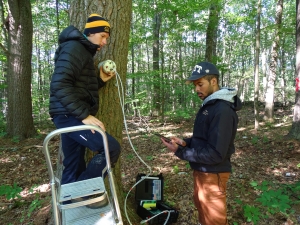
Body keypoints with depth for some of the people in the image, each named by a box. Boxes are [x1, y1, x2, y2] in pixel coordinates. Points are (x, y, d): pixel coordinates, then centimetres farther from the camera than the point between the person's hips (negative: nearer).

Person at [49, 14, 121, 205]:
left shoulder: (84, 52, 22)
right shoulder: (74, 48, -10)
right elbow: (59, 85, -23)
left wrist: (100, 80, 9)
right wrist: (85, 115, -25)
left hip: (73, 117, 10)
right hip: (69, 116, -10)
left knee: (74, 168, 13)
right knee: (111, 147, -17)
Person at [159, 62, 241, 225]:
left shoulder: (222, 110, -25)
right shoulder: (209, 105, 8)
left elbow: (215, 154, -27)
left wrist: (180, 152, -23)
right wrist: (186, 142, -2)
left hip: (212, 174, -9)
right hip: (202, 171, 10)